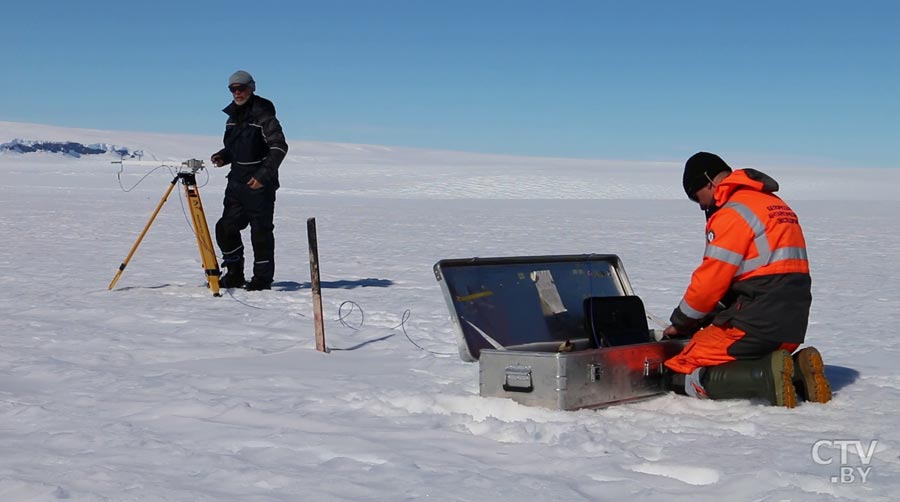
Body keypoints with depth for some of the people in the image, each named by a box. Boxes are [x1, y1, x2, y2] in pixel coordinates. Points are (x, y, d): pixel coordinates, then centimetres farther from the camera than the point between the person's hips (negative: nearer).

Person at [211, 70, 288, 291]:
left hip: (259, 184, -8)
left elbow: (279, 147, -17)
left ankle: (262, 278, 5)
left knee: (261, 230, -3)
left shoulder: (263, 115, -11)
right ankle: (234, 275, 19)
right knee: (226, 228, 7)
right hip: (236, 181, 8)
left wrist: (264, 174, -25)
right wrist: (223, 156, 3)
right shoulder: (233, 117, 13)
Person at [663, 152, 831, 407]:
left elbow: (711, 281, -12)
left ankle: (768, 377, -20)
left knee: (682, 376, -5)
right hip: (792, 328, 9)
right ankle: (795, 372, 3)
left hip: (757, 326, -9)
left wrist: (681, 323, 6)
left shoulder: (733, 214, -10)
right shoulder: (777, 206, 21)